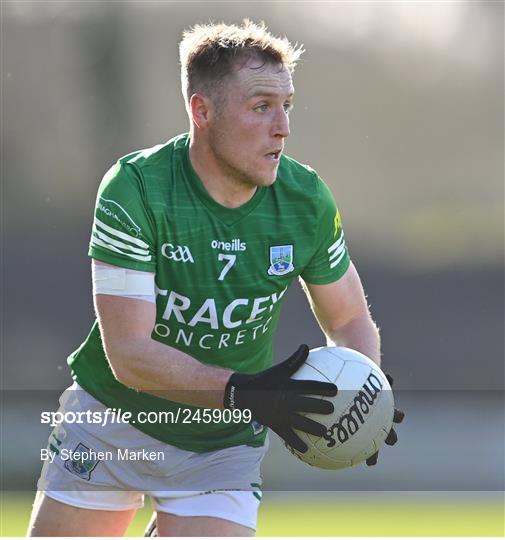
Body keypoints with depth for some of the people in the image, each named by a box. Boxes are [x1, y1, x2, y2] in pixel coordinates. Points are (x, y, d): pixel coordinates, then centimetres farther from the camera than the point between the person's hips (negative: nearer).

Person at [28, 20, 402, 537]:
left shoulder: (308, 200, -12)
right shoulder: (135, 188, -23)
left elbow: (349, 320, 4)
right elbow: (128, 352, -28)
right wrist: (241, 392, -41)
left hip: (224, 449, 2)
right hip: (110, 421, -1)